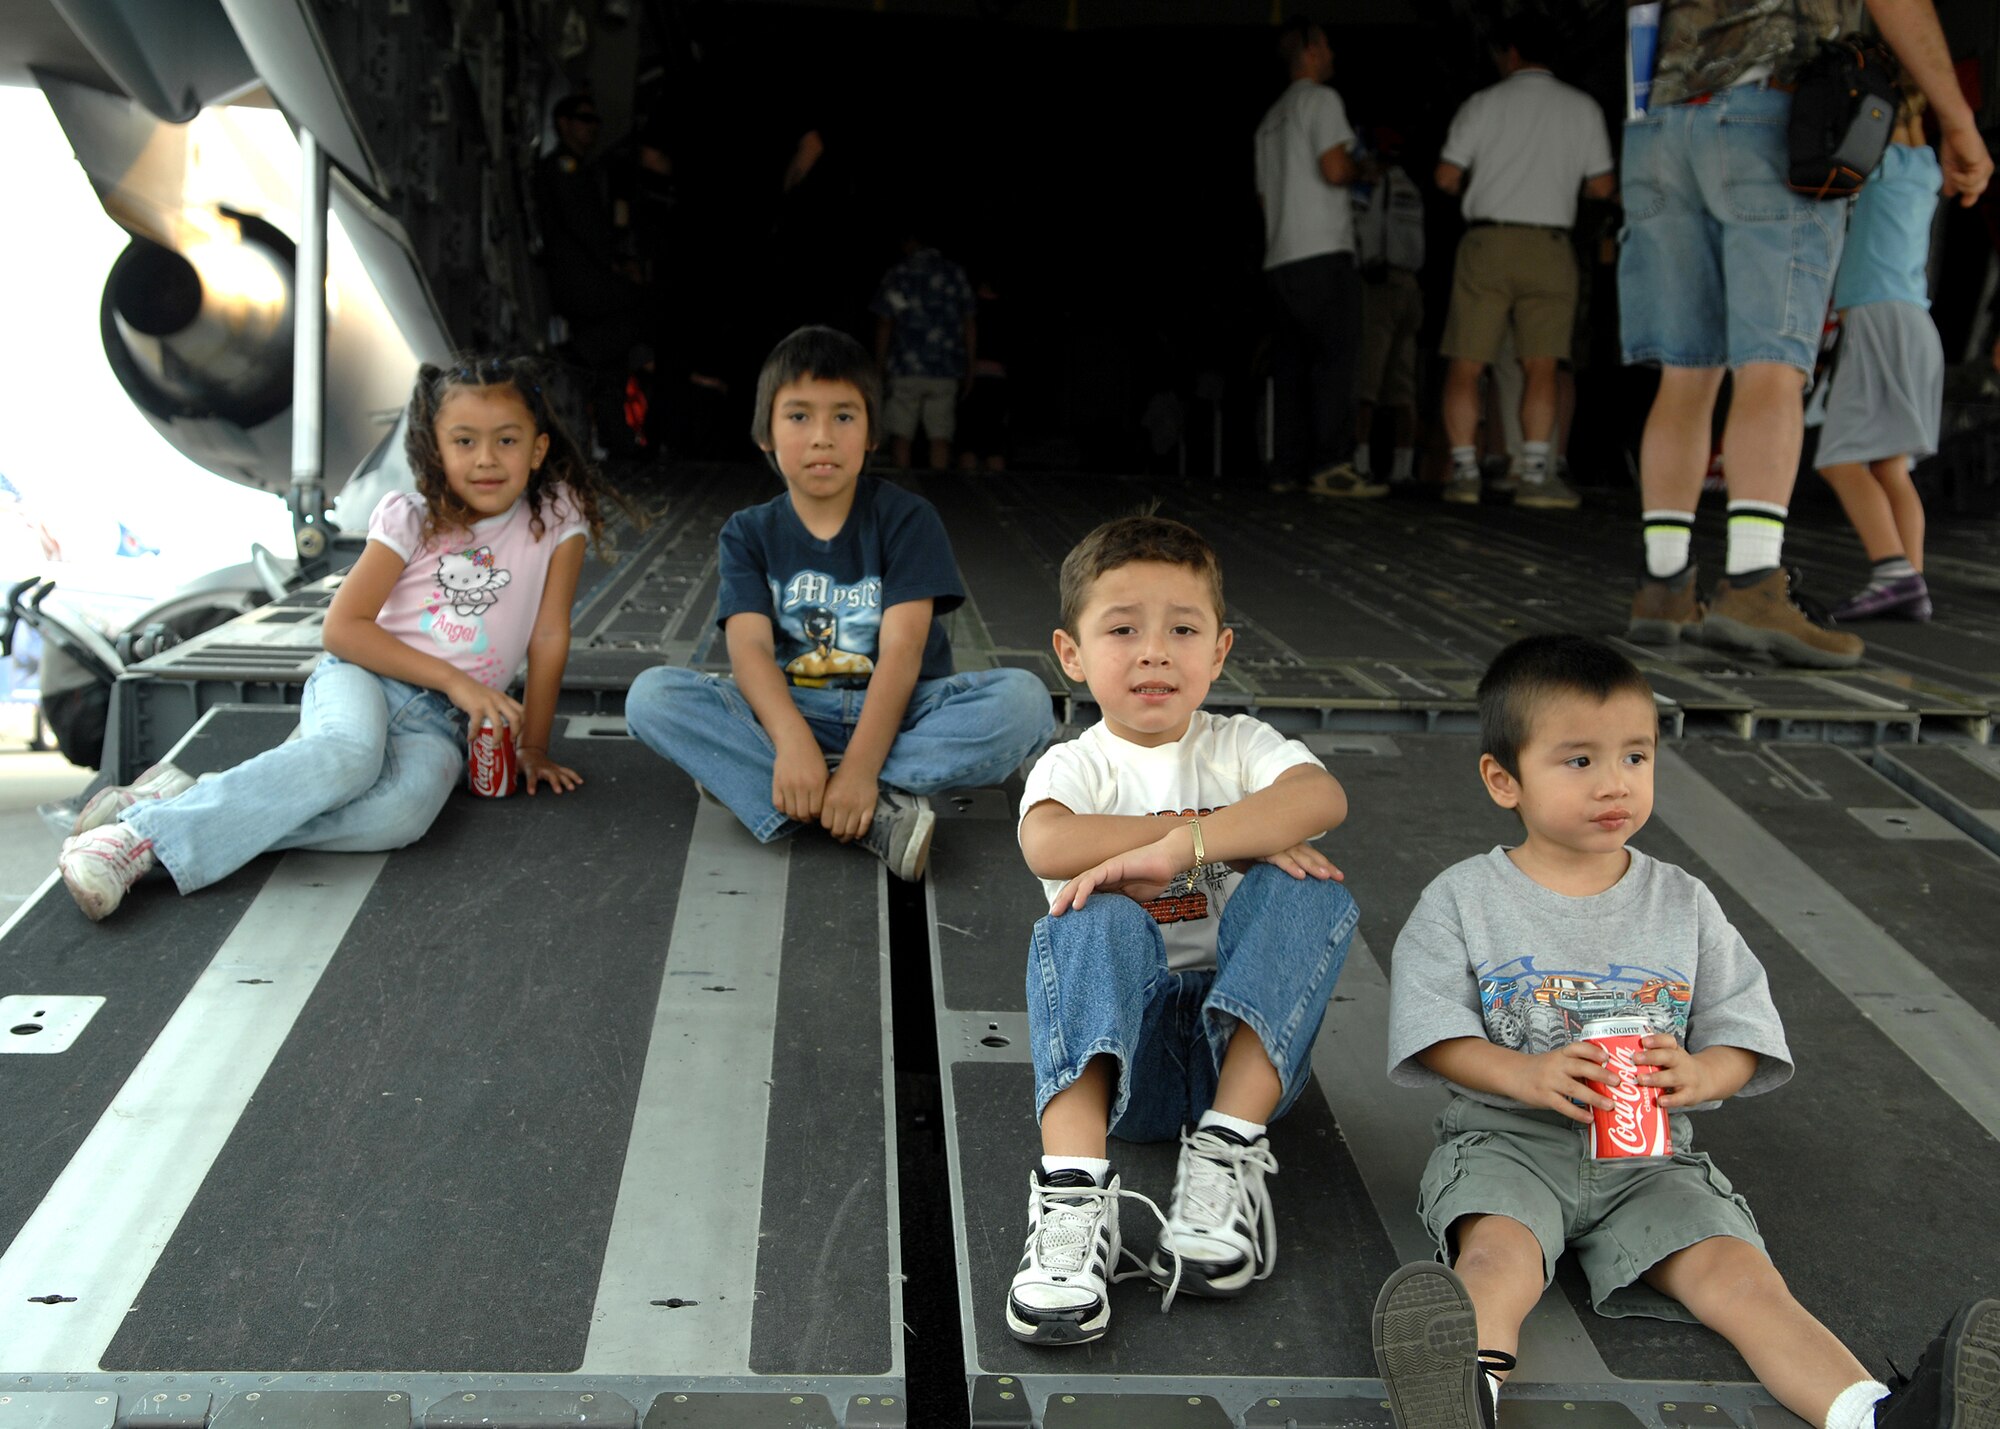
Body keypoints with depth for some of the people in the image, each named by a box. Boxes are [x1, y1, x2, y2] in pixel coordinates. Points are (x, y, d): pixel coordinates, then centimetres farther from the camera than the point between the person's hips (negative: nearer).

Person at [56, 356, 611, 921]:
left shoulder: (558, 515, -1)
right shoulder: (410, 517, -3)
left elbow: (550, 637, 3)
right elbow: (343, 627, -6)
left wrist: (532, 747, 5)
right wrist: (454, 679, -14)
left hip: (439, 721, 1)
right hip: (362, 679, -1)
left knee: (402, 810, -35)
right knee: (352, 754, -39)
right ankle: (142, 828, -37)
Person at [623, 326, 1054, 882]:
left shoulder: (907, 519, -4)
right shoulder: (749, 534, 2)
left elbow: (902, 649, -17)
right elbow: (750, 647, -15)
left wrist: (859, 766, -33)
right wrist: (792, 741, -37)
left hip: (893, 711, -1)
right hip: (787, 711, 1)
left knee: (1024, 700, -30)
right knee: (651, 694, -24)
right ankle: (878, 814, -35)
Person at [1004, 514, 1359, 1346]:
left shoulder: (1240, 747, 9)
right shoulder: (1075, 767, 6)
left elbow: (1322, 796, -17)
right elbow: (1047, 845, -22)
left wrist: (1176, 846, -32)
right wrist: (1239, 835, -23)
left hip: (1250, 1042, 1)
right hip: (1122, 1049, -1)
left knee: (1305, 895, -23)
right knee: (1098, 924, -30)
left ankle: (1229, 1147, -30)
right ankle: (1073, 1188, -45)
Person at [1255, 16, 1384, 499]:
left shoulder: (1271, 118, 23)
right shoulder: (1320, 99, -3)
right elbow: (1335, 169, -15)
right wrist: (1361, 167, 6)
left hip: (1280, 257, 9)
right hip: (1322, 252, -8)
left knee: (1292, 364, 7)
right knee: (1337, 356, -11)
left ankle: (1287, 468, 4)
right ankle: (1332, 465, -18)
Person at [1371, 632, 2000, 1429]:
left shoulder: (1684, 905, 10)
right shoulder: (1464, 900, 3)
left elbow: (1741, 1035, 7)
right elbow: (1436, 1034, -4)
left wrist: (1697, 1076, -16)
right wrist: (1526, 1075, -23)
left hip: (1648, 1157, 3)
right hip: (1507, 1141, -2)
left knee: (1741, 1277, -22)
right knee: (1499, 1260, -33)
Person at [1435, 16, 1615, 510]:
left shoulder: (1482, 104, 3)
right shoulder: (1582, 107, 7)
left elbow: (1446, 177, 2)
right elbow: (1602, 186, 6)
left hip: (1486, 242, -1)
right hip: (1549, 246, 1)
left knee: (1465, 365, 3)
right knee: (1540, 366, 0)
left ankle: (1464, 470, -2)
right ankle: (1534, 474, -8)